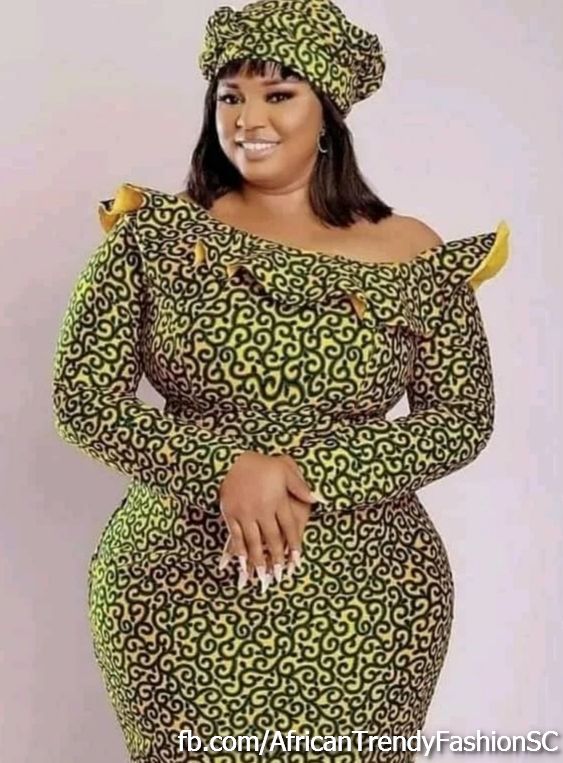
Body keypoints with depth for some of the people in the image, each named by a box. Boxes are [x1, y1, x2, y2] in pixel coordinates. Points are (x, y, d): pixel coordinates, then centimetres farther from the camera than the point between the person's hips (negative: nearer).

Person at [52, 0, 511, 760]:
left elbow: (462, 419, -3)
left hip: (365, 601, 1)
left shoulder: (411, 255, -2)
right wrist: (226, 470, -19)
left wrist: (309, 474, -17)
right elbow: (82, 398, -5)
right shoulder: (155, 234, -2)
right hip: (179, 590, 0)